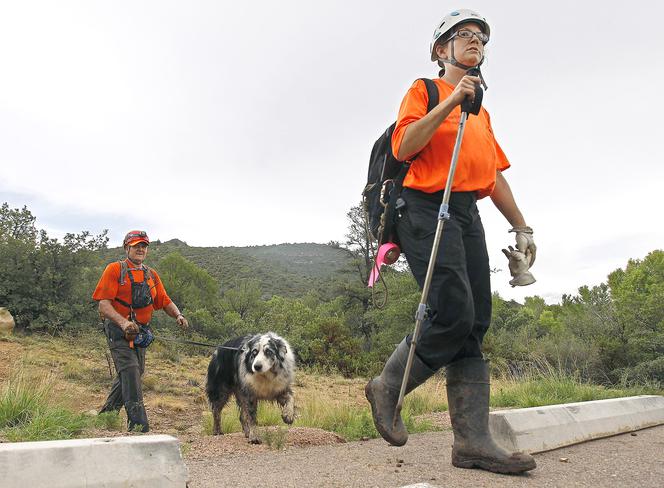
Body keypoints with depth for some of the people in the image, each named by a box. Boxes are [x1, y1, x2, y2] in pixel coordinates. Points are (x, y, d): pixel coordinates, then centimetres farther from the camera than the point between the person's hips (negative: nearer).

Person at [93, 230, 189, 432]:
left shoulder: (151, 275, 15)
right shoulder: (114, 270, -4)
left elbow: (165, 301, 15)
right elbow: (104, 305, -12)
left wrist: (178, 315, -7)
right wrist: (123, 322, -29)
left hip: (140, 332, 7)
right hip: (118, 331, -6)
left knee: (134, 373, 15)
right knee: (130, 373, -16)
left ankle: (107, 413, 37)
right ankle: (139, 427, -15)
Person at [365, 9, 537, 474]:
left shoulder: (481, 110, 26)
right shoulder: (425, 89, 7)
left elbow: (496, 174, 24)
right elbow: (403, 147, -9)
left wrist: (522, 227, 18)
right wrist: (451, 101, -13)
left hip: (468, 214, 7)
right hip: (426, 208, -7)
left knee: (475, 325, -3)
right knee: (454, 313, -20)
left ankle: (473, 440, -2)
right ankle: (387, 388, 2)